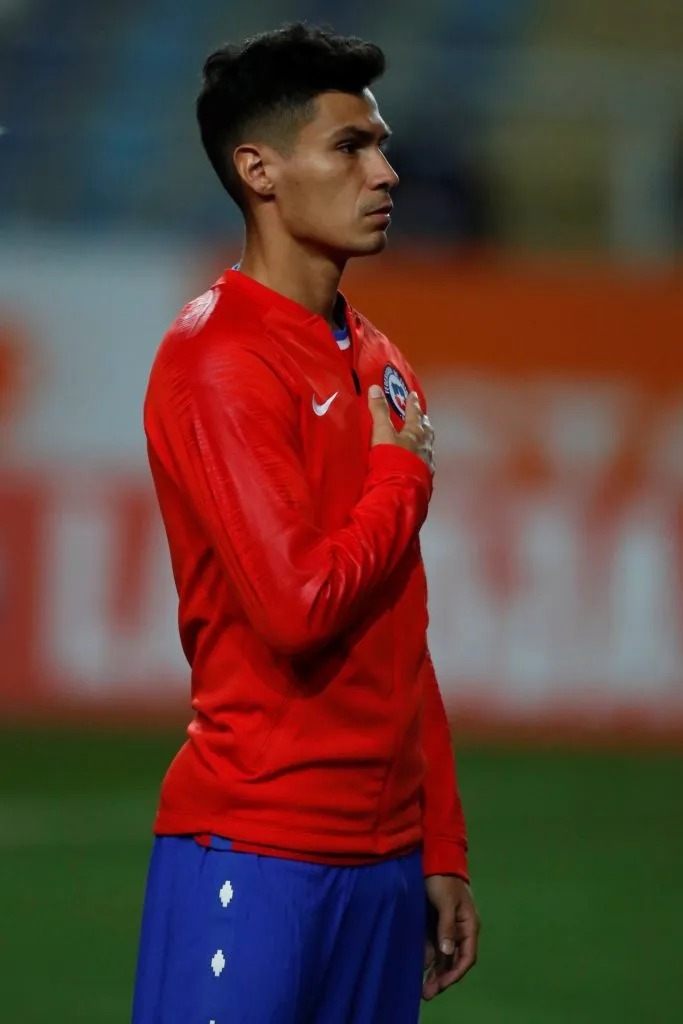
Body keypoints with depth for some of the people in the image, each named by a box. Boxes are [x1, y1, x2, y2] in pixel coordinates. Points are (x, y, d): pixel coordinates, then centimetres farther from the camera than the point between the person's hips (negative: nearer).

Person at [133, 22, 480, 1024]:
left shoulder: (379, 365, 15)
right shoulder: (216, 359, -11)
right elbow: (298, 606, -22)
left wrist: (442, 849, 16)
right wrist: (406, 474, -5)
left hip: (384, 856, 8)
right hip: (255, 854, -8)